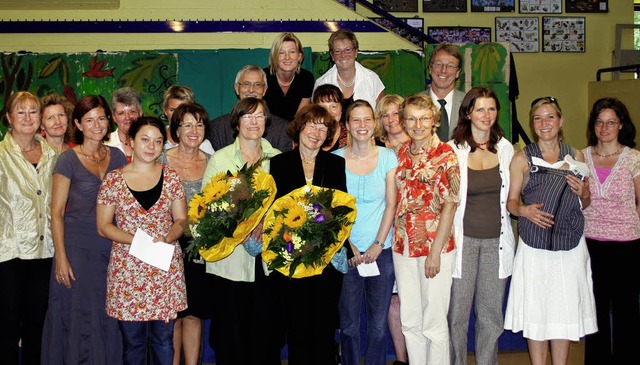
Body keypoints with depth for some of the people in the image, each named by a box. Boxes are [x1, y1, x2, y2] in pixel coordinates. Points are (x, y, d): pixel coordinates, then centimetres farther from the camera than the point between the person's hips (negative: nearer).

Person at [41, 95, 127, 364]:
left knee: (107, 318, 8)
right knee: (78, 316, 2)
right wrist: (61, 257, -12)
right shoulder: (68, 159, -5)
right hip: (77, 246, -3)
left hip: (111, 246, 3)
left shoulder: (117, 157, 7)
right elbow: (56, 212, -6)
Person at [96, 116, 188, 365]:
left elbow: (181, 220, 8)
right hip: (127, 269, -1)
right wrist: (135, 240, -14)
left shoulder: (171, 177, 6)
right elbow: (103, 226, 2)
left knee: (164, 339, 7)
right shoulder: (113, 179, 1)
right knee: (132, 339, 5)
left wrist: (166, 239, -13)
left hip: (166, 267, 1)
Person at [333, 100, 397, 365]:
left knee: (378, 324, 5)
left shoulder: (388, 157, 2)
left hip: (381, 251, 0)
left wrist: (377, 245, -8)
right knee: (348, 323, 6)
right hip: (345, 252, 0)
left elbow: (391, 204, 0)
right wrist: (348, 246, -7)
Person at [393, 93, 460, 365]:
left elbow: (450, 205, -11)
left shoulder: (445, 154, -7)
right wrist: (395, 239, 4)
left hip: (435, 246, -5)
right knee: (409, 321, 14)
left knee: (433, 322, 4)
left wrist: (435, 252, -14)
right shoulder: (400, 153, 8)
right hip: (403, 245, 5)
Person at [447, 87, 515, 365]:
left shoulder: (505, 148, 7)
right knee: (457, 313, 3)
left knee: (492, 315, 9)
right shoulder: (453, 149, -4)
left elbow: (510, 195, 16)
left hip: (496, 240, 3)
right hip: (464, 239, -3)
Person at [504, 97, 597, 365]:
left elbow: (585, 204, 16)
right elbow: (511, 202, 1)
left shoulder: (576, 157, 10)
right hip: (534, 245, -2)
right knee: (535, 308, 1)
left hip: (570, 244, 2)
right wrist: (524, 210, -19)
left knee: (565, 308, 4)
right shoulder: (522, 159, 3)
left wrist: (582, 193, -5)